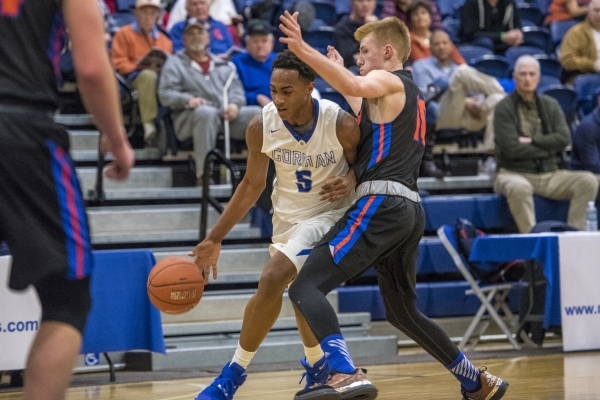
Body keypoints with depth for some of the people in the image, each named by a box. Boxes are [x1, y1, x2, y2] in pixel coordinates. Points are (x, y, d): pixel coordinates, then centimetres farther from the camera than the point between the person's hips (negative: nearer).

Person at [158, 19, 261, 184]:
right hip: (190, 116, -4)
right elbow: (165, 94, 3)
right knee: (207, 112, -39)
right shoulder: (175, 63, 16)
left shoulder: (223, 65, 28)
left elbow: (236, 89, 17)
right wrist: (188, 100, -17)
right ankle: (203, 175, -41)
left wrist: (234, 104, -8)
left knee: (257, 113, -21)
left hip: (227, 114, 4)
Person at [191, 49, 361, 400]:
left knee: (272, 280, -21)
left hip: (327, 214, -5)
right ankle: (318, 366, 43)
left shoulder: (342, 124, -26)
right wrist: (215, 239, 1)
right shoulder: (261, 127, -16)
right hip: (287, 216, 5)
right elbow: (252, 185, 0)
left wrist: (350, 181, -30)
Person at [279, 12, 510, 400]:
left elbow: (355, 86, -25)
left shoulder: (387, 81, -1)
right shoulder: (411, 93, 26)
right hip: (410, 210, 9)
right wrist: (340, 73, 47)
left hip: (381, 203, -9)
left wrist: (303, 49, -36)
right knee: (404, 311, 26)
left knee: (305, 286, -17)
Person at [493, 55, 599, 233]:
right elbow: (511, 149, -14)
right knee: (518, 187, -40)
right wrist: (547, 148, -4)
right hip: (516, 174, -5)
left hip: (550, 175, 5)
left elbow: (564, 138, -2)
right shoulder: (504, 108, -4)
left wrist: (531, 141, -11)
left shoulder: (550, 105, 11)